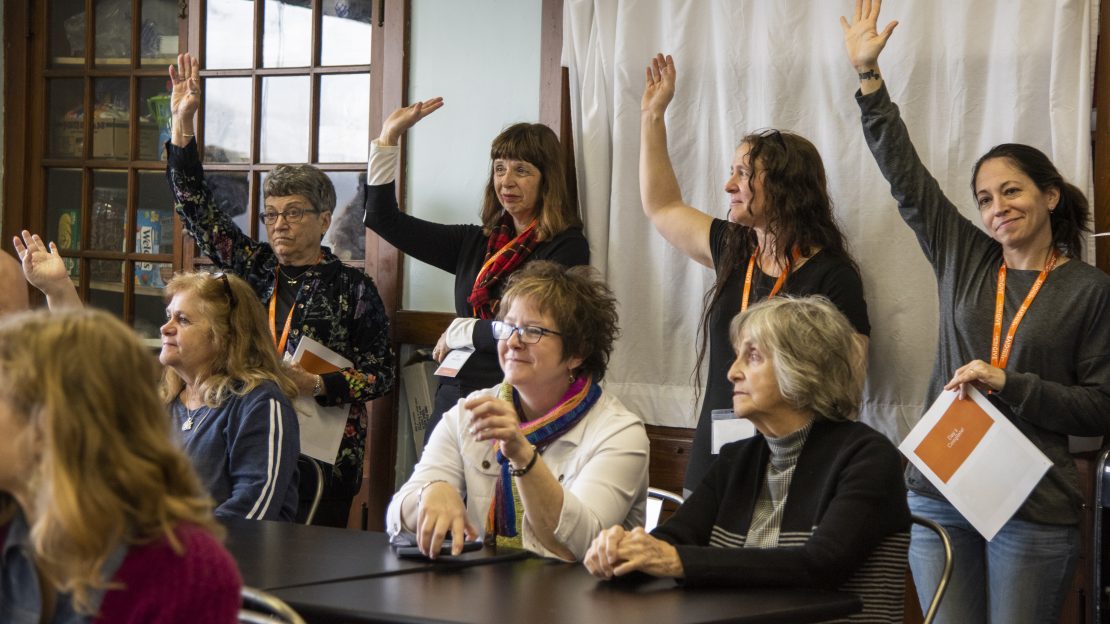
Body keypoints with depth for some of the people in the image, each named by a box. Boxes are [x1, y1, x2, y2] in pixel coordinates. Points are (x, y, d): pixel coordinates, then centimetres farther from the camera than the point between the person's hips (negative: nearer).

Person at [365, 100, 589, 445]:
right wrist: (388, 137, 16)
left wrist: (459, 331, 1)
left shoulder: (566, 248, -4)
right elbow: (384, 219, 19)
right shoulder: (476, 242, 14)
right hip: (453, 397, 5)